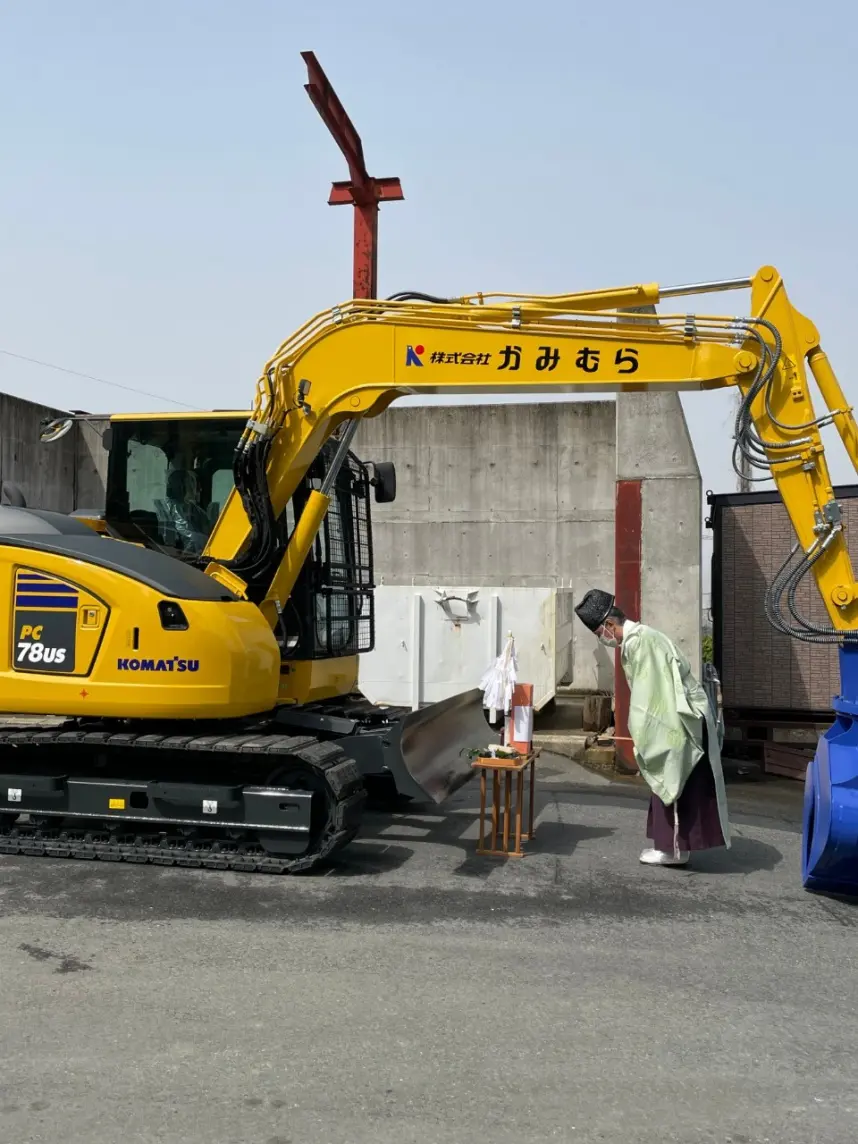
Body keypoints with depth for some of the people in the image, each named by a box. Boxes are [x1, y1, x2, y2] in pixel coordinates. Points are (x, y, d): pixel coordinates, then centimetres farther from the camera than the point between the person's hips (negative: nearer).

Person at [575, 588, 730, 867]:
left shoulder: (638, 642, -20)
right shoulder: (638, 637, 12)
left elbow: (646, 695, -22)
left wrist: (641, 739, -15)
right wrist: (643, 738, 16)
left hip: (679, 721, -10)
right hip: (677, 717, 10)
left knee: (674, 784, -1)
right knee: (671, 783, 14)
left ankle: (674, 848, 8)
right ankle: (672, 843, 22)